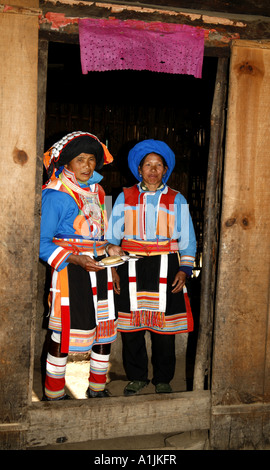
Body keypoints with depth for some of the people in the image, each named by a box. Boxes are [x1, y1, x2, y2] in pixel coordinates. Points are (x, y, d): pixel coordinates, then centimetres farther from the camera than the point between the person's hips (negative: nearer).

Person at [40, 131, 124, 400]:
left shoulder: (96, 190, 14)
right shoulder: (55, 194, -9)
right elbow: (43, 242, -11)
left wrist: (109, 249, 5)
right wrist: (76, 259, -21)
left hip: (99, 268, 7)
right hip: (70, 269, -7)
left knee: (105, 327, 10)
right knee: (64, 331, -1)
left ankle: (97, 389, 28)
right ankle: (53, 394, 18)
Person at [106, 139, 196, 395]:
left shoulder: (177, 200, 9)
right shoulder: (125, 198, 10)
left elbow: (188, 240, 9)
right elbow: (112, 236, 11)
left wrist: (184, 270, -2)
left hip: (165, 270, 0)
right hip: (131, 267, 1)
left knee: (164, 327, 4)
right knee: (130, 326, 4)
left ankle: (162, 379, 22)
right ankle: (137, 377, 22)